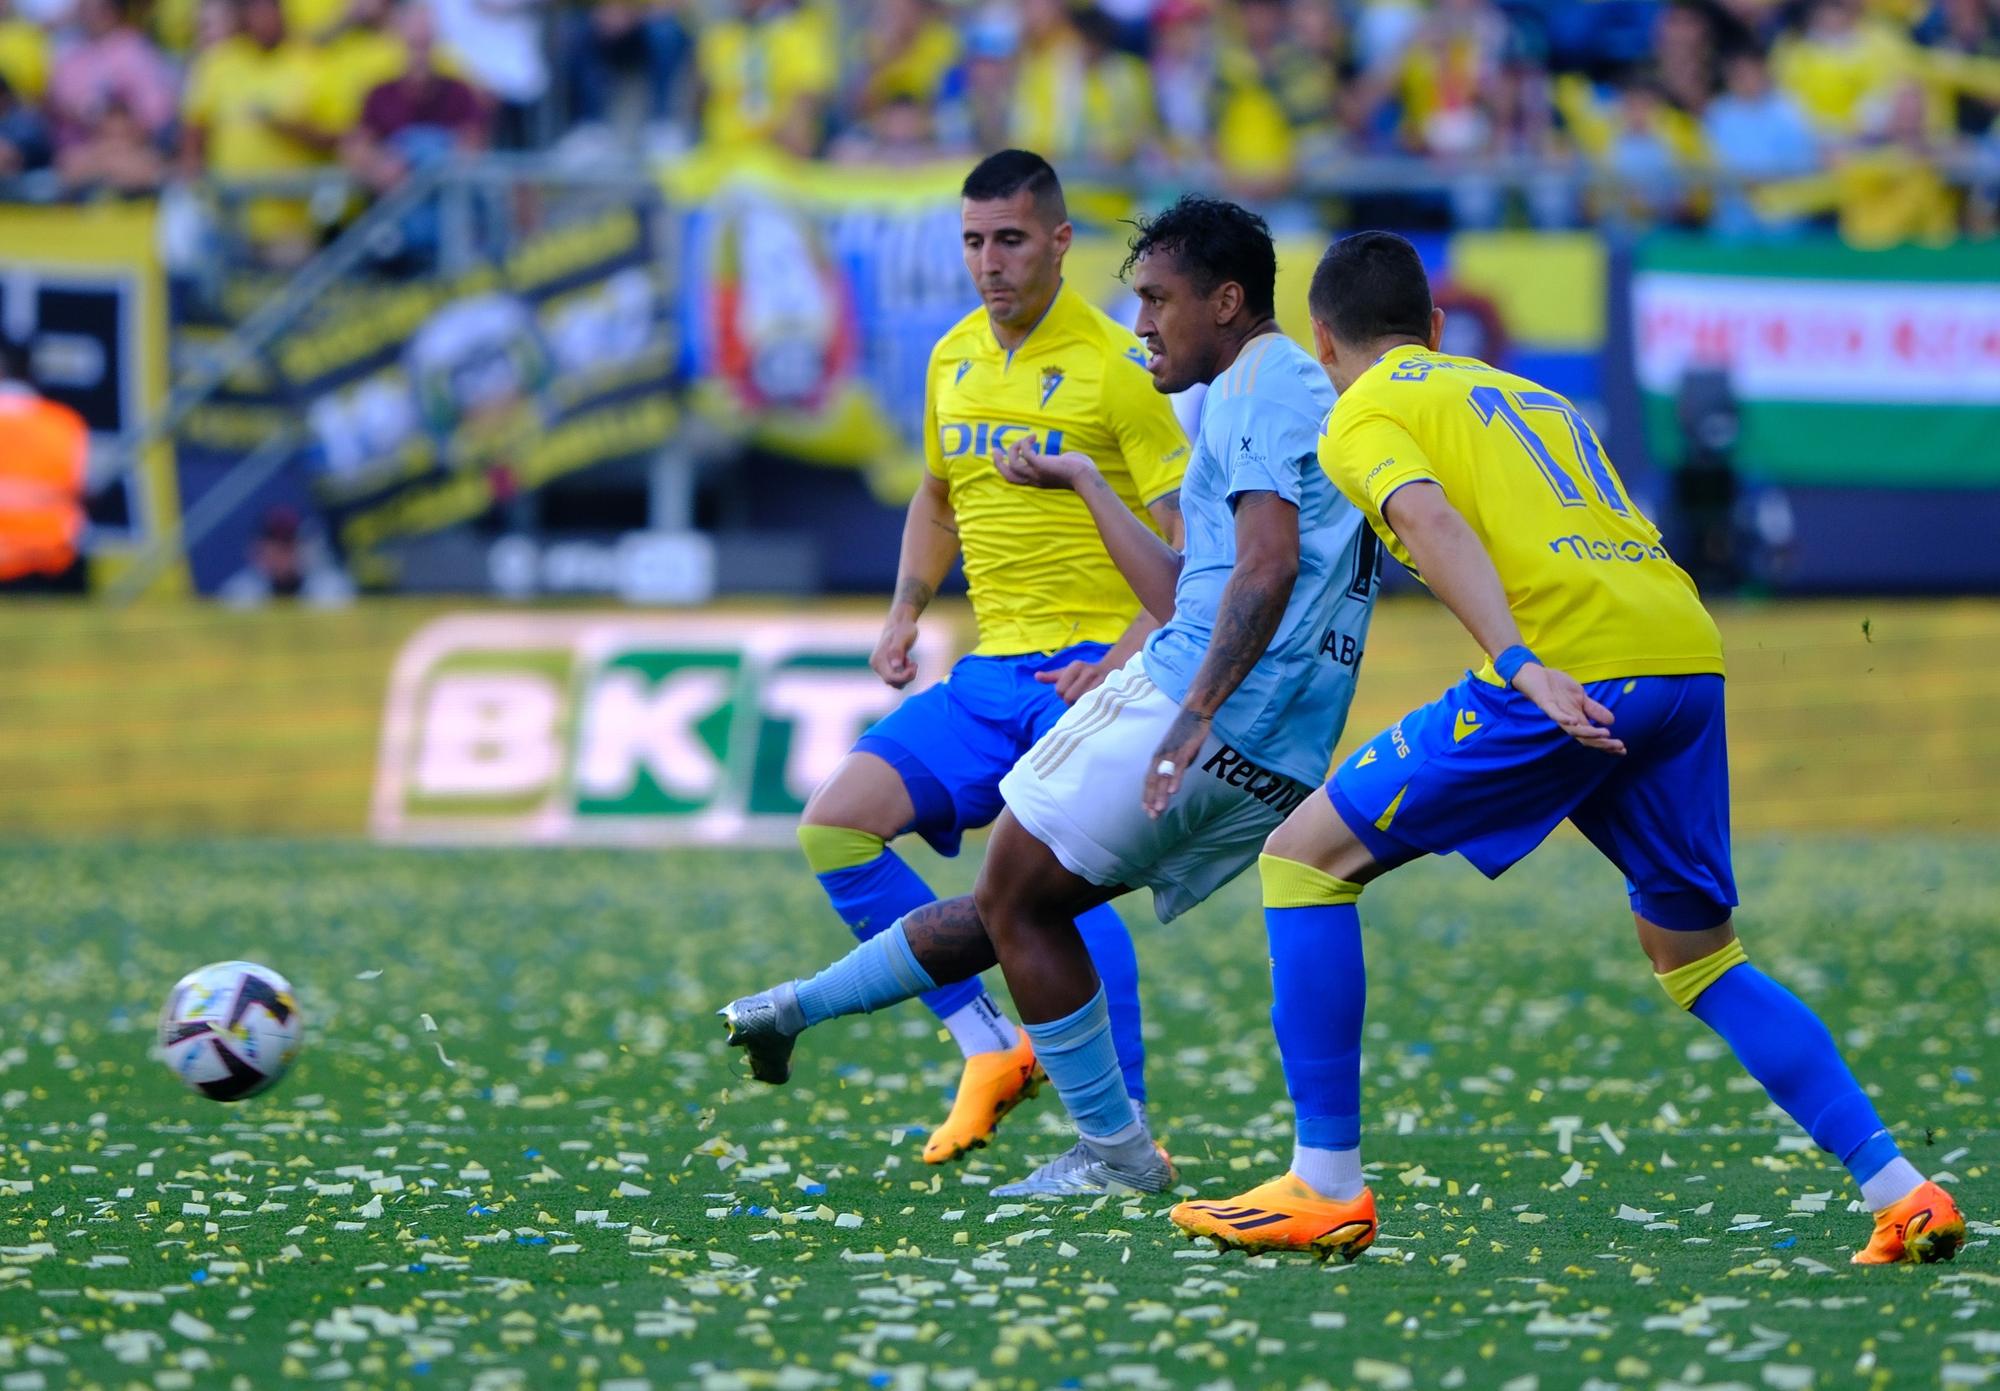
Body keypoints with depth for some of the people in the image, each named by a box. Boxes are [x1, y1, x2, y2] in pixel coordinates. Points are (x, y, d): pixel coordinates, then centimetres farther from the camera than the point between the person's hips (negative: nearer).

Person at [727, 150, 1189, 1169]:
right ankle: (993, 1050, 0)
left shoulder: (1115, 367, -9)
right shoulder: (953, 360, 11)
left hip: (1088, 669, -7)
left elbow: (1191, 543, -11)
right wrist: (906, 613, 13)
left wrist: (1125, 659, -23)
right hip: (989, 672, 7)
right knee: (833, 827, -6)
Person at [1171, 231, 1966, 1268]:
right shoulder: (1527, 396, 33)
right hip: (1689, 649, 7)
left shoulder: (1363, 416, 9)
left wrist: (1522, 666, -21)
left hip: (1572, 668, -7)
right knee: (1697, 955, 22)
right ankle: (1901, 1192, 11)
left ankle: (1326, 1186, 1)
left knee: (1306, 855, 5)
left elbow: (1431, 522, -9)